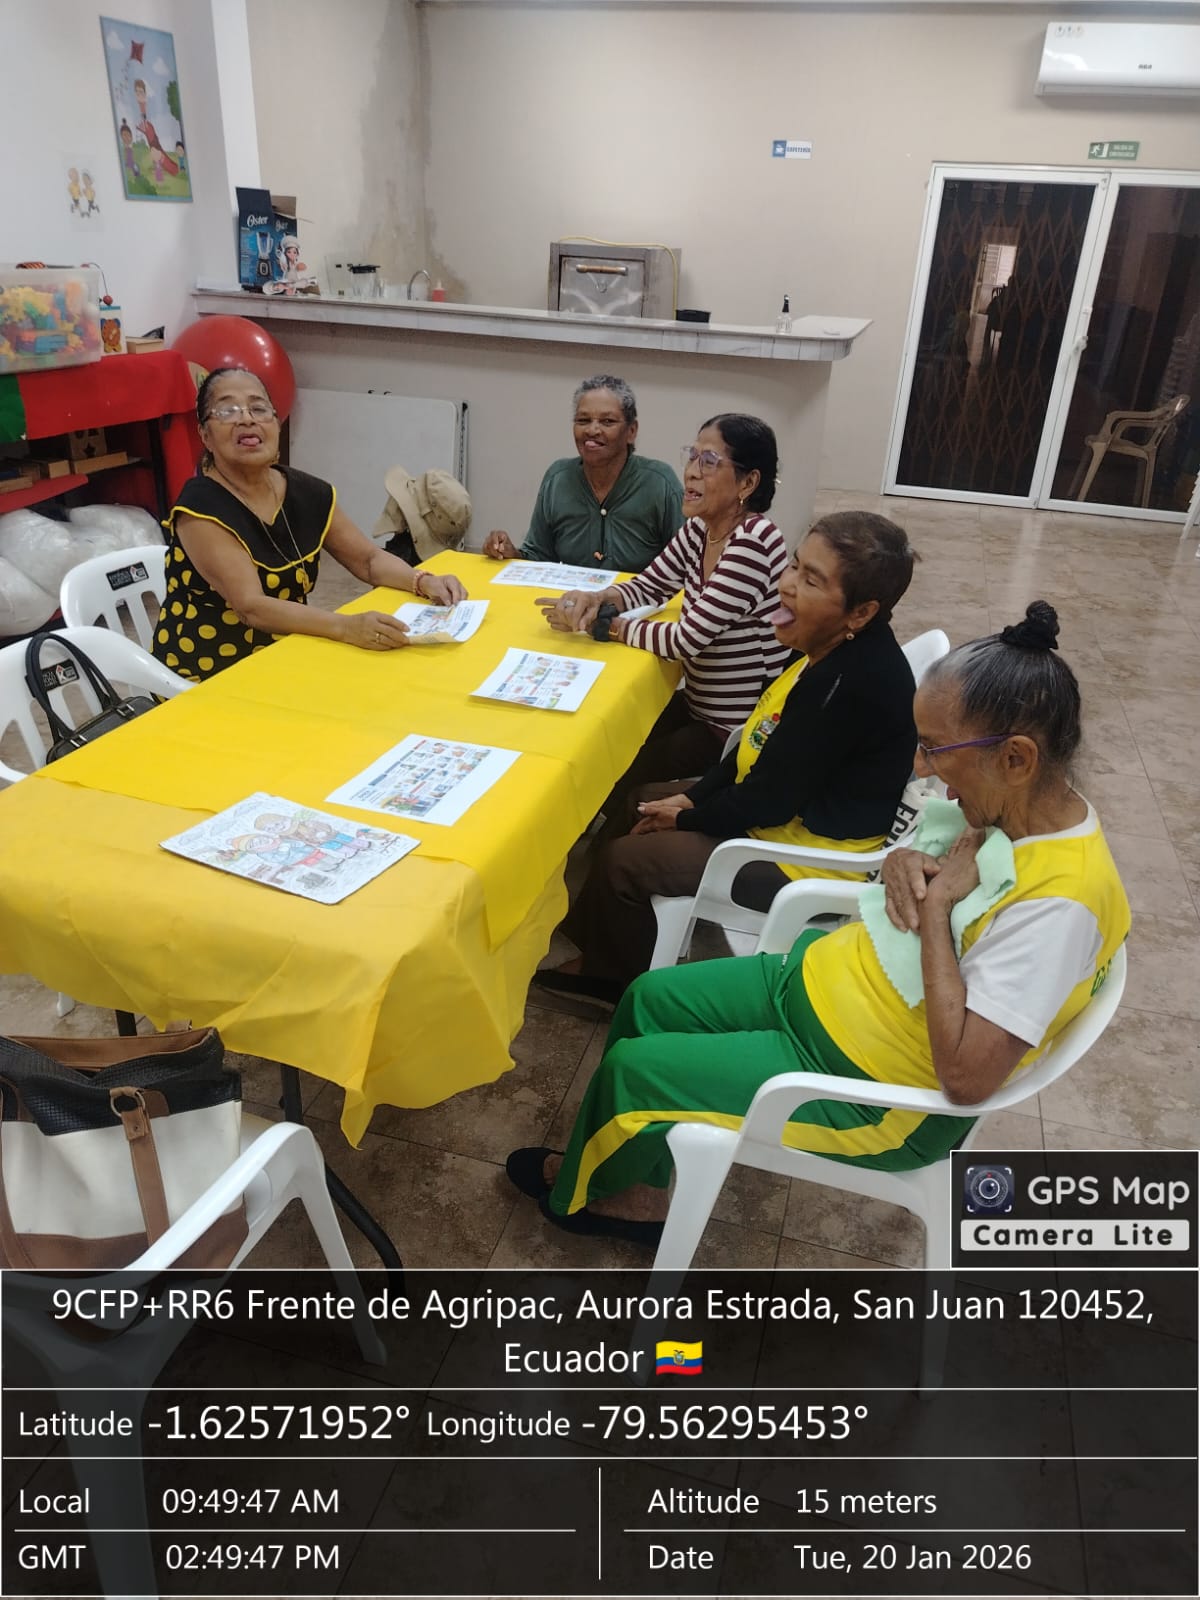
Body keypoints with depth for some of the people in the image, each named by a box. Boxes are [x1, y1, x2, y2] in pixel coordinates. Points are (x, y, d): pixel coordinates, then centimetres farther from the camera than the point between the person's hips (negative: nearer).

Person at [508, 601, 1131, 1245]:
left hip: (874, 1095, -8)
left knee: (630, 1068, -4)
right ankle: (634, 1189, 28)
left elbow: (967, 1076, -34)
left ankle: (587, 1188, 31)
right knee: (648, 998, 11)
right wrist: (905, 863, -14)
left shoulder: (1062, 901, -32)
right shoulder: (1004, 805, -9)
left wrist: (934, 905, -30)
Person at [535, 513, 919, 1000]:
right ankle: (604, 955, 29)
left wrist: (685, 819, -9)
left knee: (621, 860, -8)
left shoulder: (850, 684, -32)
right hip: (796, 810, 10)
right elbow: (760, 743, 7)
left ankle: (615, 978, 21)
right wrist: (691, 798, 1)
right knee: (642, 800, 17)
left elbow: (770, 801, -25)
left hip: (806, 858, -10)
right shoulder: (840, 651, -2)